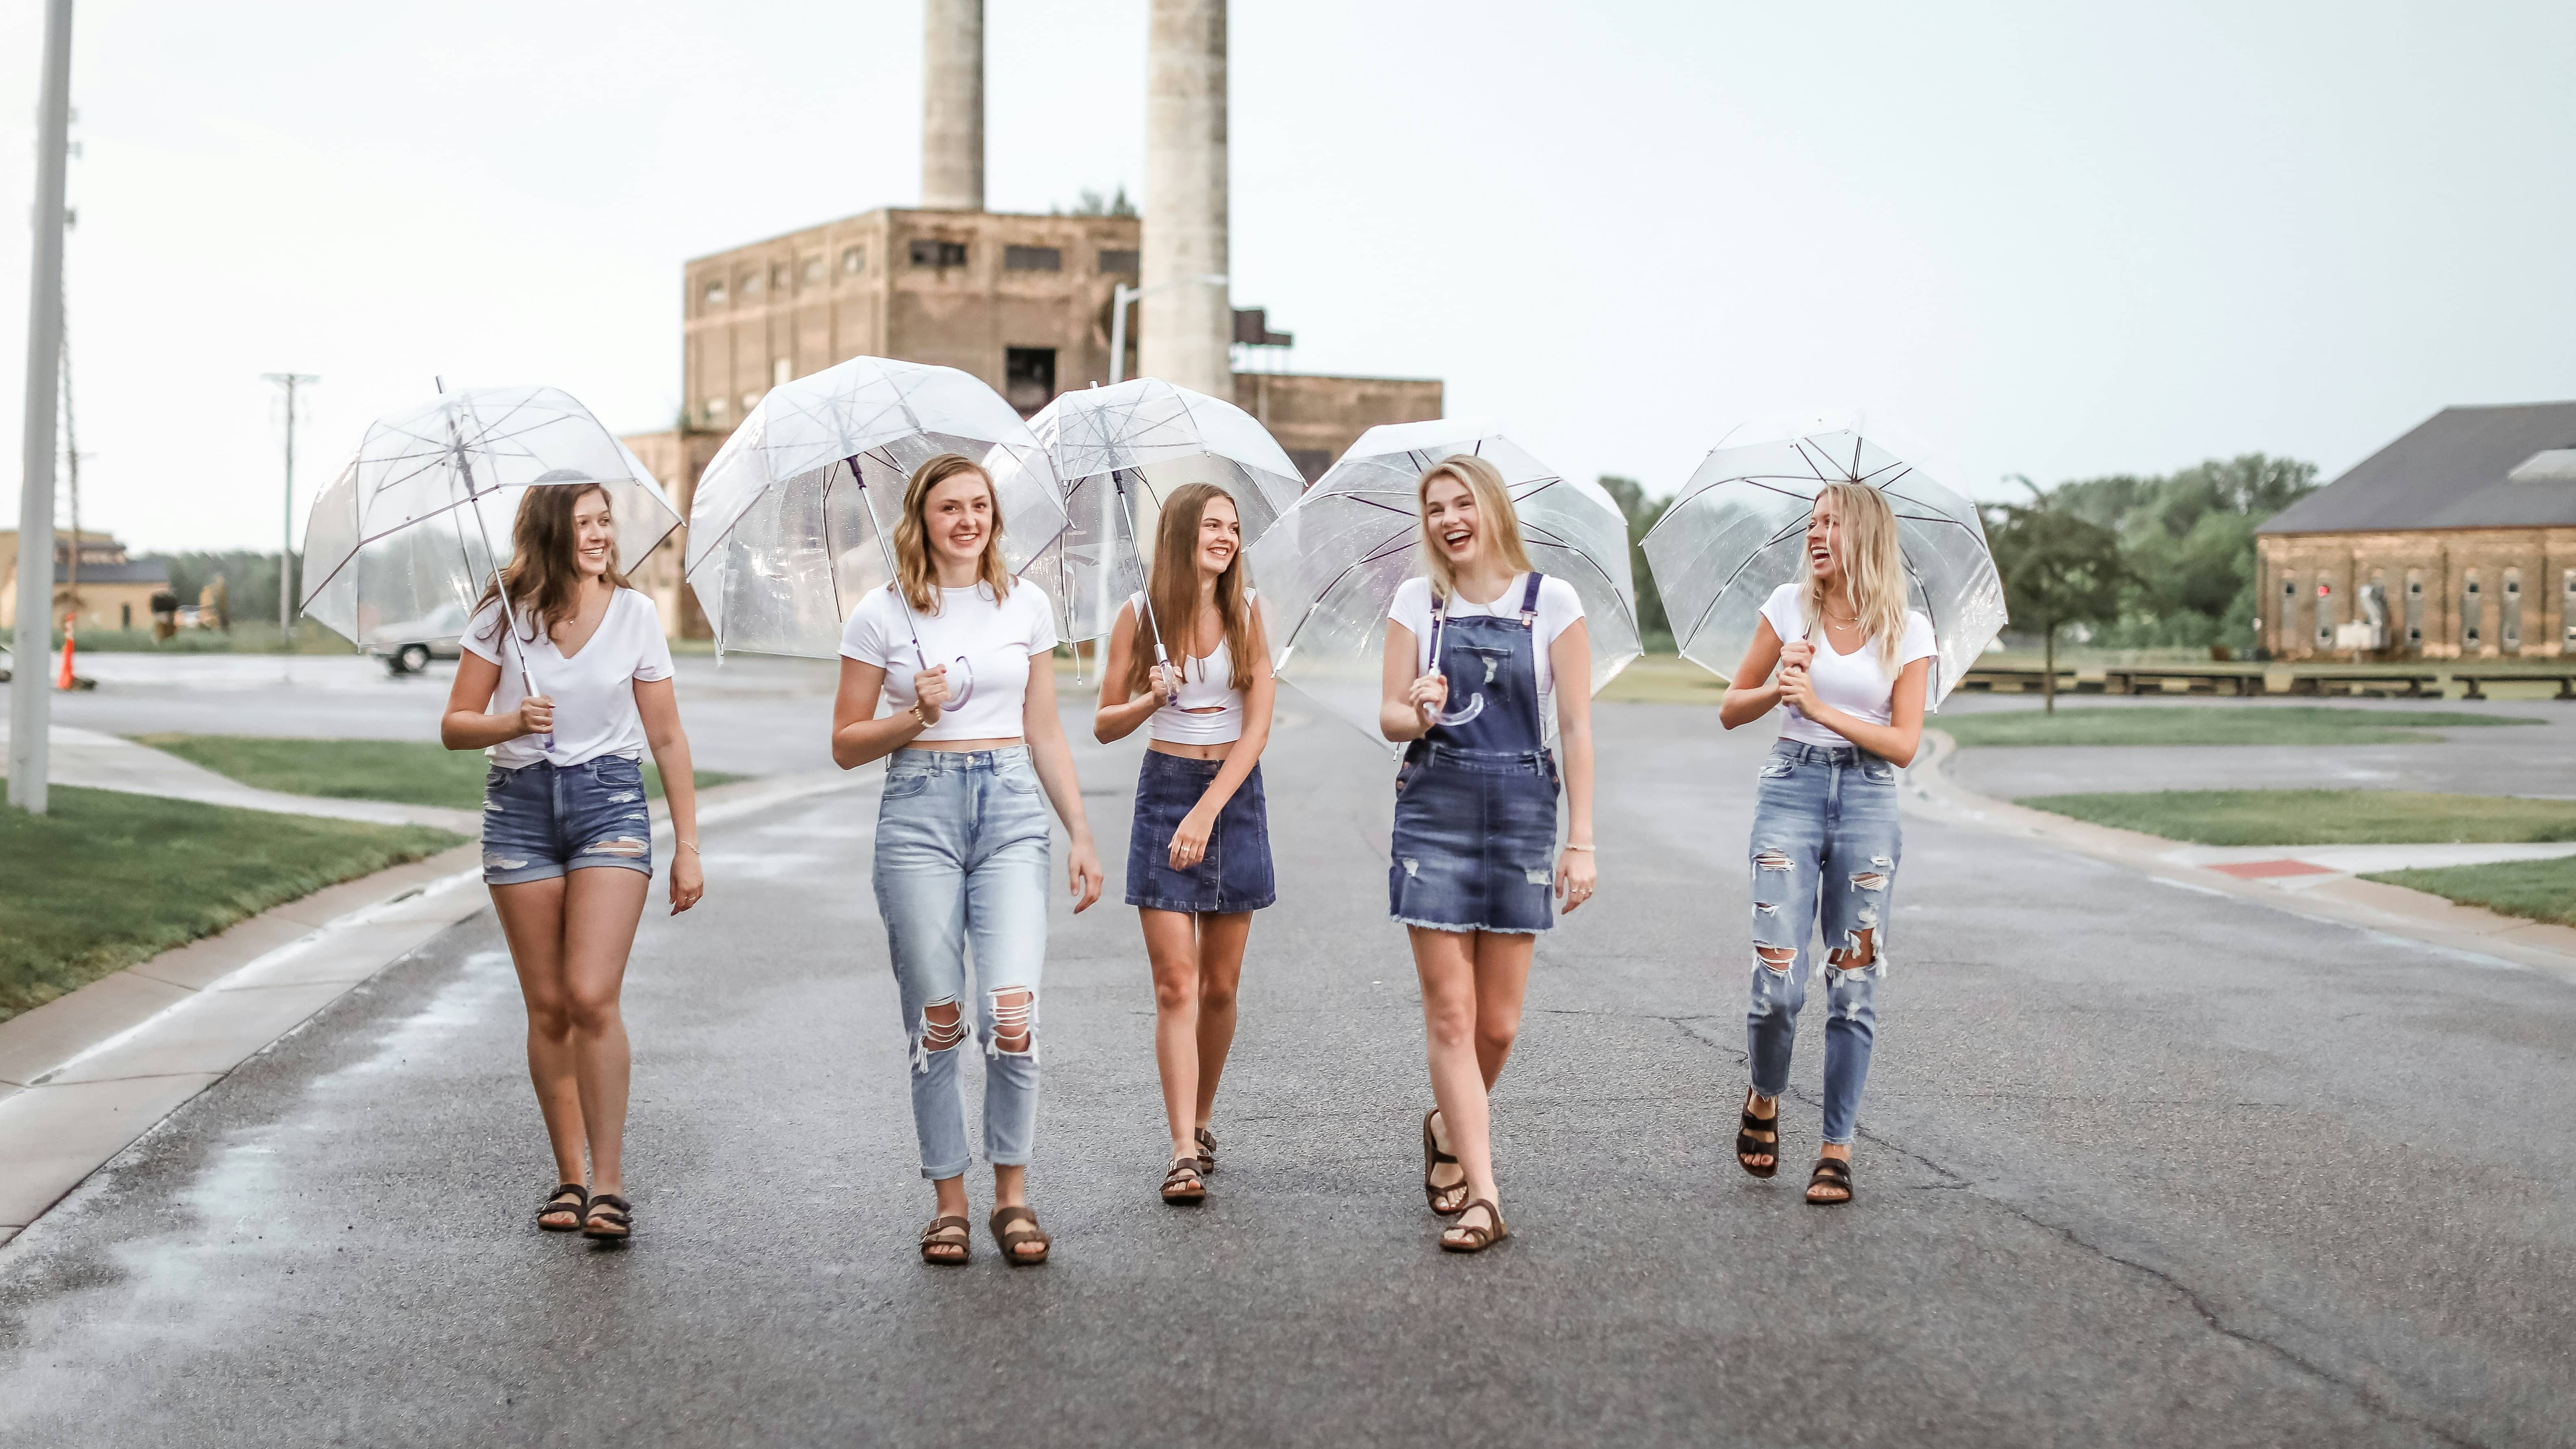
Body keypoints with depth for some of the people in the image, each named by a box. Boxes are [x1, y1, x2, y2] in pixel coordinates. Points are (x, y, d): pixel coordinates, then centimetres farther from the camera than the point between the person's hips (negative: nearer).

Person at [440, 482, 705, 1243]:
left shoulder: (635, 614, 1)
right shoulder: (504, 614, 0)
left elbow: (668, 740, 6)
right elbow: (454, 726, 2)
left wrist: (687, 846, 4)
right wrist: (513, 722, -19)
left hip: (610, 803, -1)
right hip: (520, 806, 1)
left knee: (592, 997, -15)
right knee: (548, 1008, 5)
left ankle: (609, 1182, -8)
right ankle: (570, 1177, 16)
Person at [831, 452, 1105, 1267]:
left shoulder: (1027, 605, 10)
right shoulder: (883, 614, 3)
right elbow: (846, 745, 6)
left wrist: (1082, 835, 9)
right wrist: (915, 717, -12)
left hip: (1010, 808, 1)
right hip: (920, 810, -1)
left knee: (1011, 1011, -12)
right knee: (936, 1021, 1)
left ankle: (1012, 1196, 3)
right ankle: (949, 1202, 14)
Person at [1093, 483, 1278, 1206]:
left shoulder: (1245, 612, 0)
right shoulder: (1142, 614, -1)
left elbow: (1257, 727, -5)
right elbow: (1105, 725, 4)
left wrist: (1206, 814, -13)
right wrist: (1152, 699, -17)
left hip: (1235, 795, 1)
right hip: (1164, 790, -1)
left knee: (1220, 986, 7)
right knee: (1175, 985, -8)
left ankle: (1201, 1122, 27)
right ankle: (1185, 1153, -9)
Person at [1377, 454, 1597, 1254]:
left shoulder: (1551, 602, 0)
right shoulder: (1417, 600, 5)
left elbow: (1576, 727, -1)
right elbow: (1389, 713, 8)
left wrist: (1581, 842, -5)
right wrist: (1418, 715, -17)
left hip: (1521, 811, 0)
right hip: (1435, 807, 1)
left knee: (1498, 1022, 4)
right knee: (1450, 1010, -6)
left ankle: (1451, 1127, 34)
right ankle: (1483, 1195, -1)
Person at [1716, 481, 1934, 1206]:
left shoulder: (1908, 630, 2)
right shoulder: (1790, 606, 4)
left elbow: (1905, 744, -2)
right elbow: (1731, 709, 9)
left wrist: (1822, 708, -12)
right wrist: (1777, 689, -11)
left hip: (1868, 800, 0)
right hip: (1792, 788, 0)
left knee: (1854, 985, 1)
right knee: (1779, 982, -10)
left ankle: (1836, 1148, 11)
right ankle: (1764, 1101, 19)